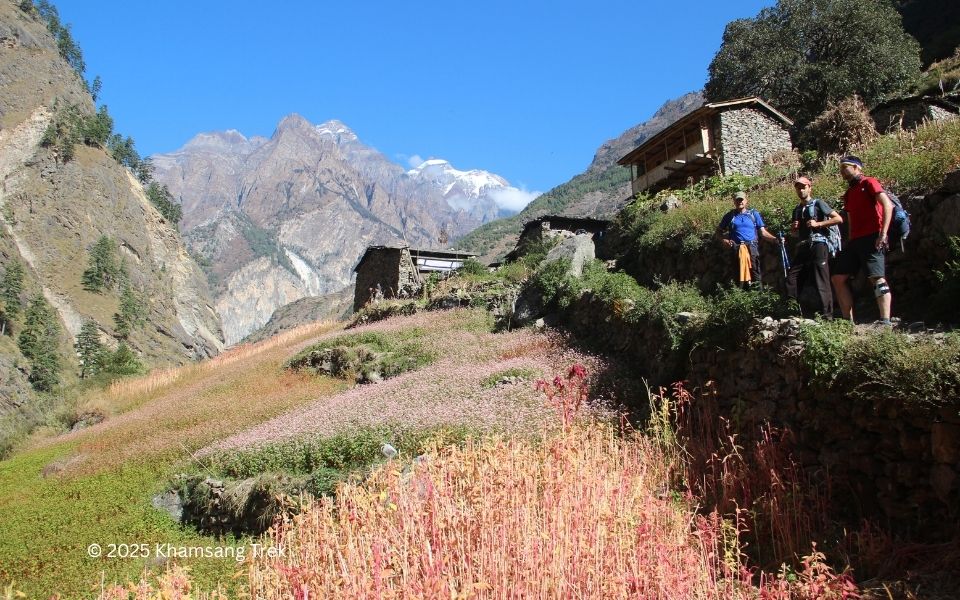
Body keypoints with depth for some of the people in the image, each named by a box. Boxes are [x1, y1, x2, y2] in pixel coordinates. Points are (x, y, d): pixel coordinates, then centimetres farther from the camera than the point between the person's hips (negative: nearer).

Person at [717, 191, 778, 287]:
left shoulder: (754, 214, 12)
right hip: (736, 249, 1)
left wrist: (775, 239, -8)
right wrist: (724, 240, -2)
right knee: (738, 274, 4)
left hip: (752, 249, -1)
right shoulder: (730, 216, 12)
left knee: (755, 275, -8)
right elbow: (719, 231, 18)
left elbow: (763, 232, 8)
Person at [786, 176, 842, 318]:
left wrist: (818, 224, -11)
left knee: (821, 282, -9)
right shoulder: (797, 209, 21)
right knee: (792, 279, -1)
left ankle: (827, 315, -7)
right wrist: (794, 227, 10)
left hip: (818, 244, -7)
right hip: (802, 246, 7)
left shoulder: (818, 203, 3)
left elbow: (839, 219, -4)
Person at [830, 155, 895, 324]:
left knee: (877, 278, -17)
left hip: (871, 238, -9)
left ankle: (885, 322, -22)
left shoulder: (868, 183, 0)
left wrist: (883, 234, -19)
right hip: (854, 240, 9)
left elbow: (888, 205, -11)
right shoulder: (848, 193, 23)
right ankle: (848, 321, 4)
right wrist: (849, 241, 16)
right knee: (838, 278, 2)